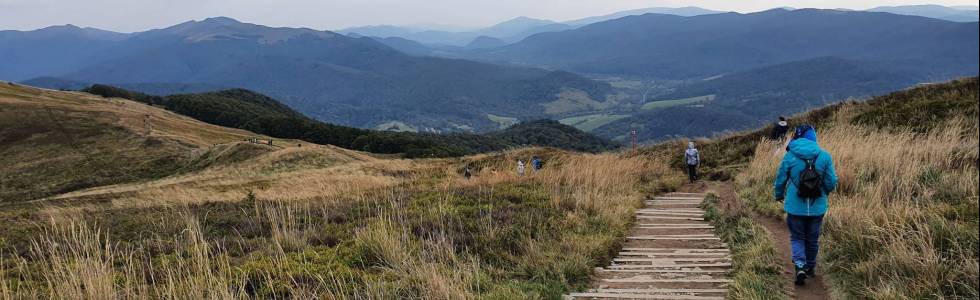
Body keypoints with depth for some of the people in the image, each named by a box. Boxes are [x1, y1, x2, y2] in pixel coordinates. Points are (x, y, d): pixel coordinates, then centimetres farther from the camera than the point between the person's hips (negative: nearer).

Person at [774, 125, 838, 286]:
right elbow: (831, 182, -5)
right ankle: (811, 267, 31)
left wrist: (779, 196, 19)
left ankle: (800, 266, -10)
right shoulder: (825, 156, -6)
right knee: (812, 238, 17)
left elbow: (780, 179, -1)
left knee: (797, 238, 10)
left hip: (795, 207, -2)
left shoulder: (790, 156, -9)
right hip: (817, 207, 2)